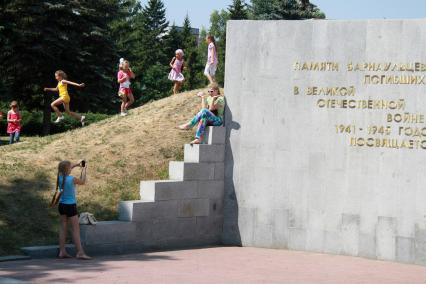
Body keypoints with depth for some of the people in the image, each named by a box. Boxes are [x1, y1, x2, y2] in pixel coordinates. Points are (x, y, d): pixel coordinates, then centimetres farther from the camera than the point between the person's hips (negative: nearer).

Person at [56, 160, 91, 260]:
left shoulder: (60, 177, -1)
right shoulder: (72, 179, -17)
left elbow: (65, 170, 22)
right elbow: (82, 182, 2)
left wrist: (76, 165, 20)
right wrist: (84, 170, 11)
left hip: (62, 205, 7)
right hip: (70, 206, -7)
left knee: (63, 228, 10)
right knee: (76, 229, -4)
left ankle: (62, 252, 11)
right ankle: (80, 252, -6)